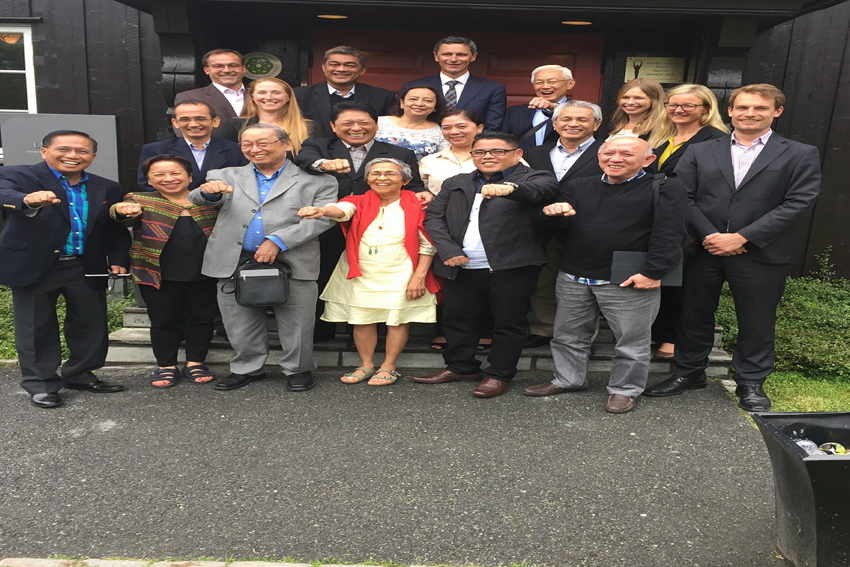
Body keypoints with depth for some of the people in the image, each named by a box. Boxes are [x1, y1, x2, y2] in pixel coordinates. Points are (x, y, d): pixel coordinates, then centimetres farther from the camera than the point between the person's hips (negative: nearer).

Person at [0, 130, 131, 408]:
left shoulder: (108, 189, 7)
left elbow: (116, 230, 11)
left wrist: (117, 260, -3)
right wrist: (28, 200, -49)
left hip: (87, 269, 4)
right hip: (33, 267, -3)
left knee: (91, 326, 11)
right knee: (37, 328, 7)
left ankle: (80, 375, 31)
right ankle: (41, 383, 23)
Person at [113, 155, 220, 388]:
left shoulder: (209, 200, 5)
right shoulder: (141, 201, 1)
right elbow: (118, 212, -19)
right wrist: (123, 211, -42)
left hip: (203, 276, 1)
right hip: (159, 276, -1)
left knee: (202, 319, 9)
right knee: (163, 322, 9)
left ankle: (195, 364, 25)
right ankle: (166, 367, 25)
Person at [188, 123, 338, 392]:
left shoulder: (316, 181, 4)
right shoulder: (227, 176, 15)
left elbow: (321, 218, -8)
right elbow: (197, 201, 4)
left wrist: (277, 241, -17)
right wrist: (209, 192, -22)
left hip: (291, 263, -3)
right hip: (235, 263, 3)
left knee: (295, 324, 4)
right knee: (241, 323, 12)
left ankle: (298, 369, 23)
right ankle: (246, 368, 31)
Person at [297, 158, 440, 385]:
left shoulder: (416, 206, -5)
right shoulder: (360, 202, 1)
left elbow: (427, 246, -3)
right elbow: (341, 210, -22)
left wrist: (419, 276, -10)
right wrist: (321, 211, -44)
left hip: (400, 277, -2)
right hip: (361, 275, 2)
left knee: (397, 320, 4)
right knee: (361, 320, 8)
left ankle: (388, 367, 20)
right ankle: (366, 365, 25)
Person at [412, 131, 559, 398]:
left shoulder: (535, 178, -2)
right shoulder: (456, 183, 14)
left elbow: (539, 190, -25)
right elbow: (434, 216, 9)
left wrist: (509, 188, -47)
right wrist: (448, 250, -6)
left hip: (511, 268, -4)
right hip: (461, 268, 5)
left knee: (508, 323, 4)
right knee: (457, 319, 14)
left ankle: (499, 374, 20)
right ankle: (460, 367, 31)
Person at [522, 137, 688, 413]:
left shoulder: (664, 190, -3)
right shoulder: (579, 187, 12)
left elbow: (669, 235, -11)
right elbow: (559, 229, 14)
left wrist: (652, 272, -19)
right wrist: (553, 212, -9)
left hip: (629, 281, -4)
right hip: (573, 277, 5)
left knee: (631, 340, 6)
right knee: (568, 335, 16)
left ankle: (625, 390, 23)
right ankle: (567, 379, 33)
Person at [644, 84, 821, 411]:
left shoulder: (801, 156, 2)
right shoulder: (700, 152, 7)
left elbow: (799, 203, -7)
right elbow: (683, 197, -1)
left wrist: (741, 237, -15)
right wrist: (709, 235, -14)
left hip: (760, 254, -1)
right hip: (702, 250, 2)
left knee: (757, 321, 8)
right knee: (695, 315, 11)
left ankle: (751, 382, 27)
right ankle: (688, 372, 29)